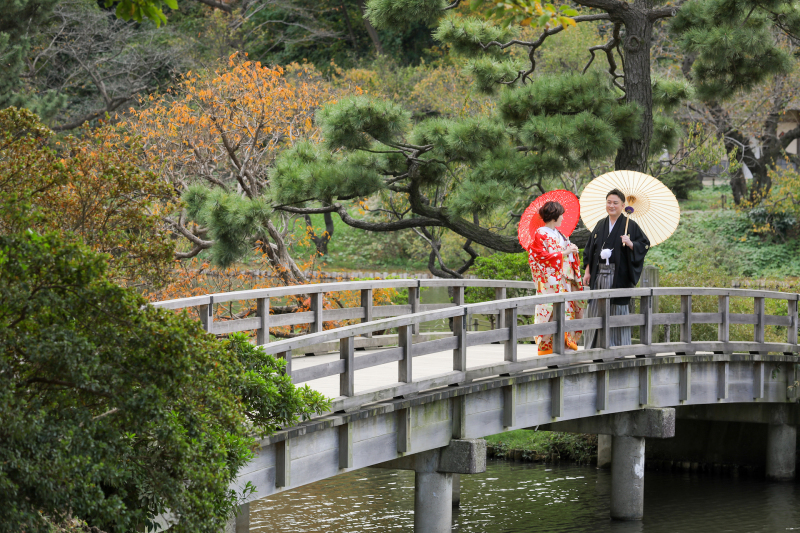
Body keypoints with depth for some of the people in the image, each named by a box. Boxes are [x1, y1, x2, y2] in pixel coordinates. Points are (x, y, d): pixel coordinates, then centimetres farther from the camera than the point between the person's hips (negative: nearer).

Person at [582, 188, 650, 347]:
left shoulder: (630, 225, 0)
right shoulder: (601, 225, 14)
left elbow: (645, 244, -3)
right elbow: (590, 249, 16)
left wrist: (630, 244, -21)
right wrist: (588, 271, 10)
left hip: (619, 275, -4)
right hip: (599, 274, 4)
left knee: (618, 310, -2)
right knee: (597, 310, 3)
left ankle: (618, 345, 4)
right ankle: (595, 345, 9)